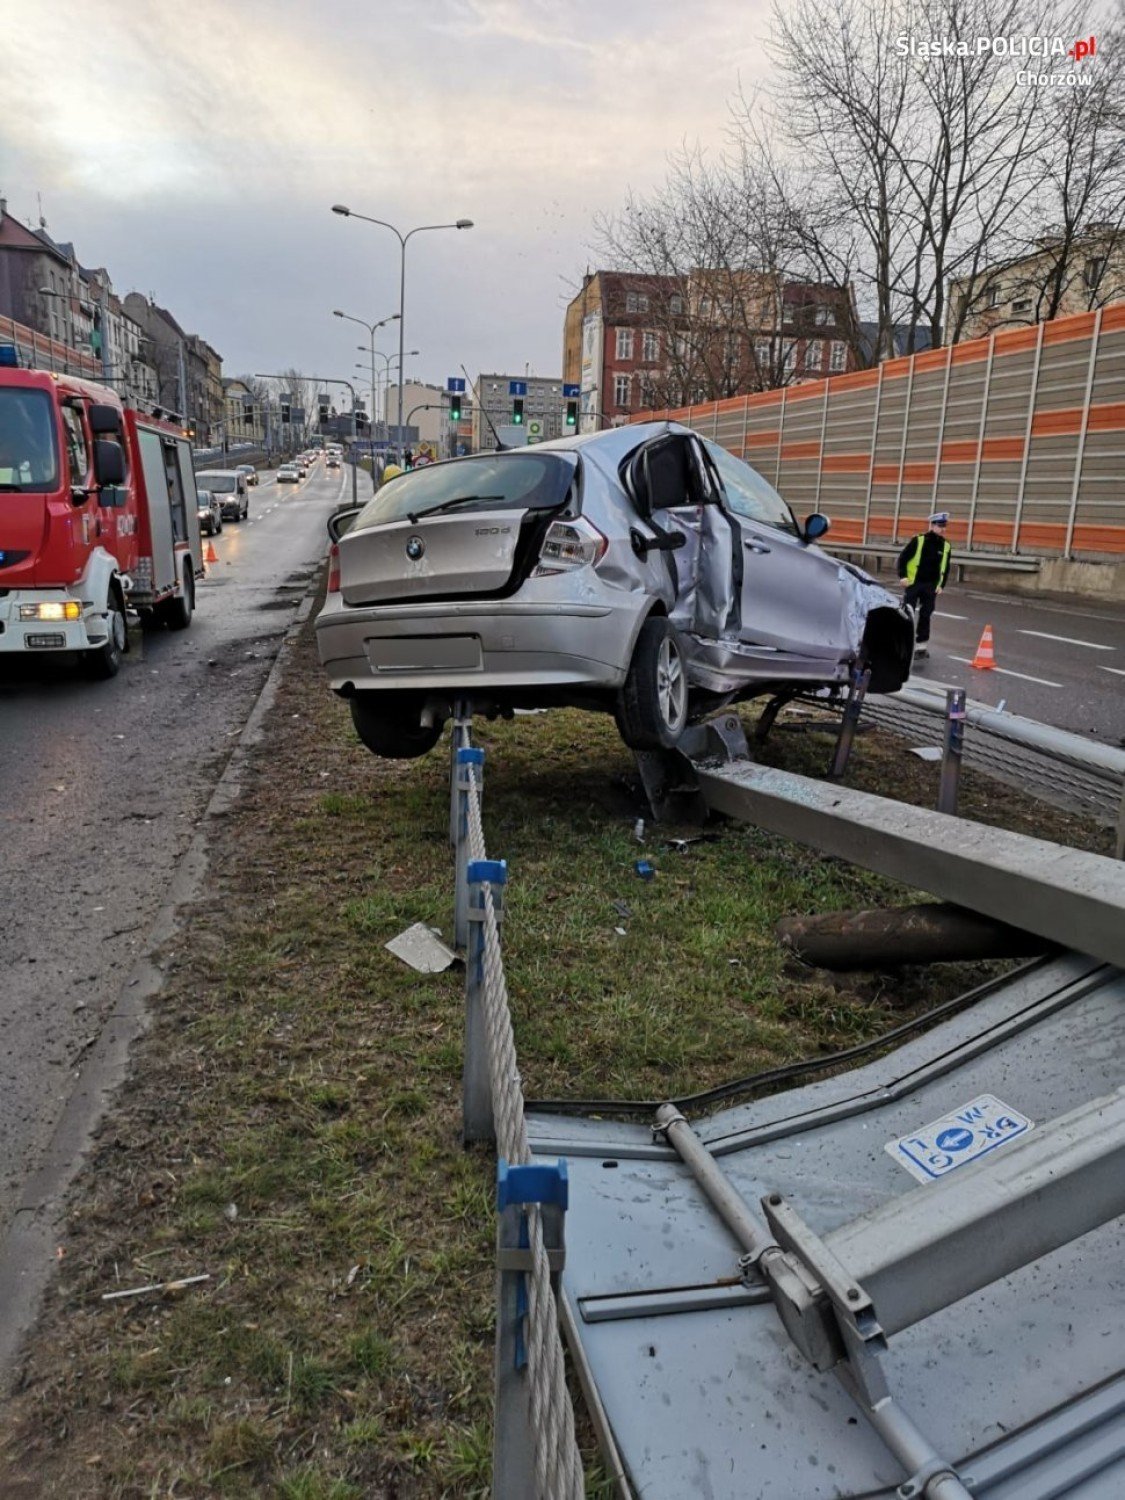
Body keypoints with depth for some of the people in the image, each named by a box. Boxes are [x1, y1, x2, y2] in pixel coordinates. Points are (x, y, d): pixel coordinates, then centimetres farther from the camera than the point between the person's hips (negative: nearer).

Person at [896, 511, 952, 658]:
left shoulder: (946, 546, 5)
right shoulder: (918, 540, -7)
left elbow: (946, 568, 14)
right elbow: (903, 557, -4)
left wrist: (941, 585, 5)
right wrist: (903, 576, -13)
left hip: (931, 587, 4)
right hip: (914, 583, -4)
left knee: (925, 616, 8)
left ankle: (921, 645, 15)